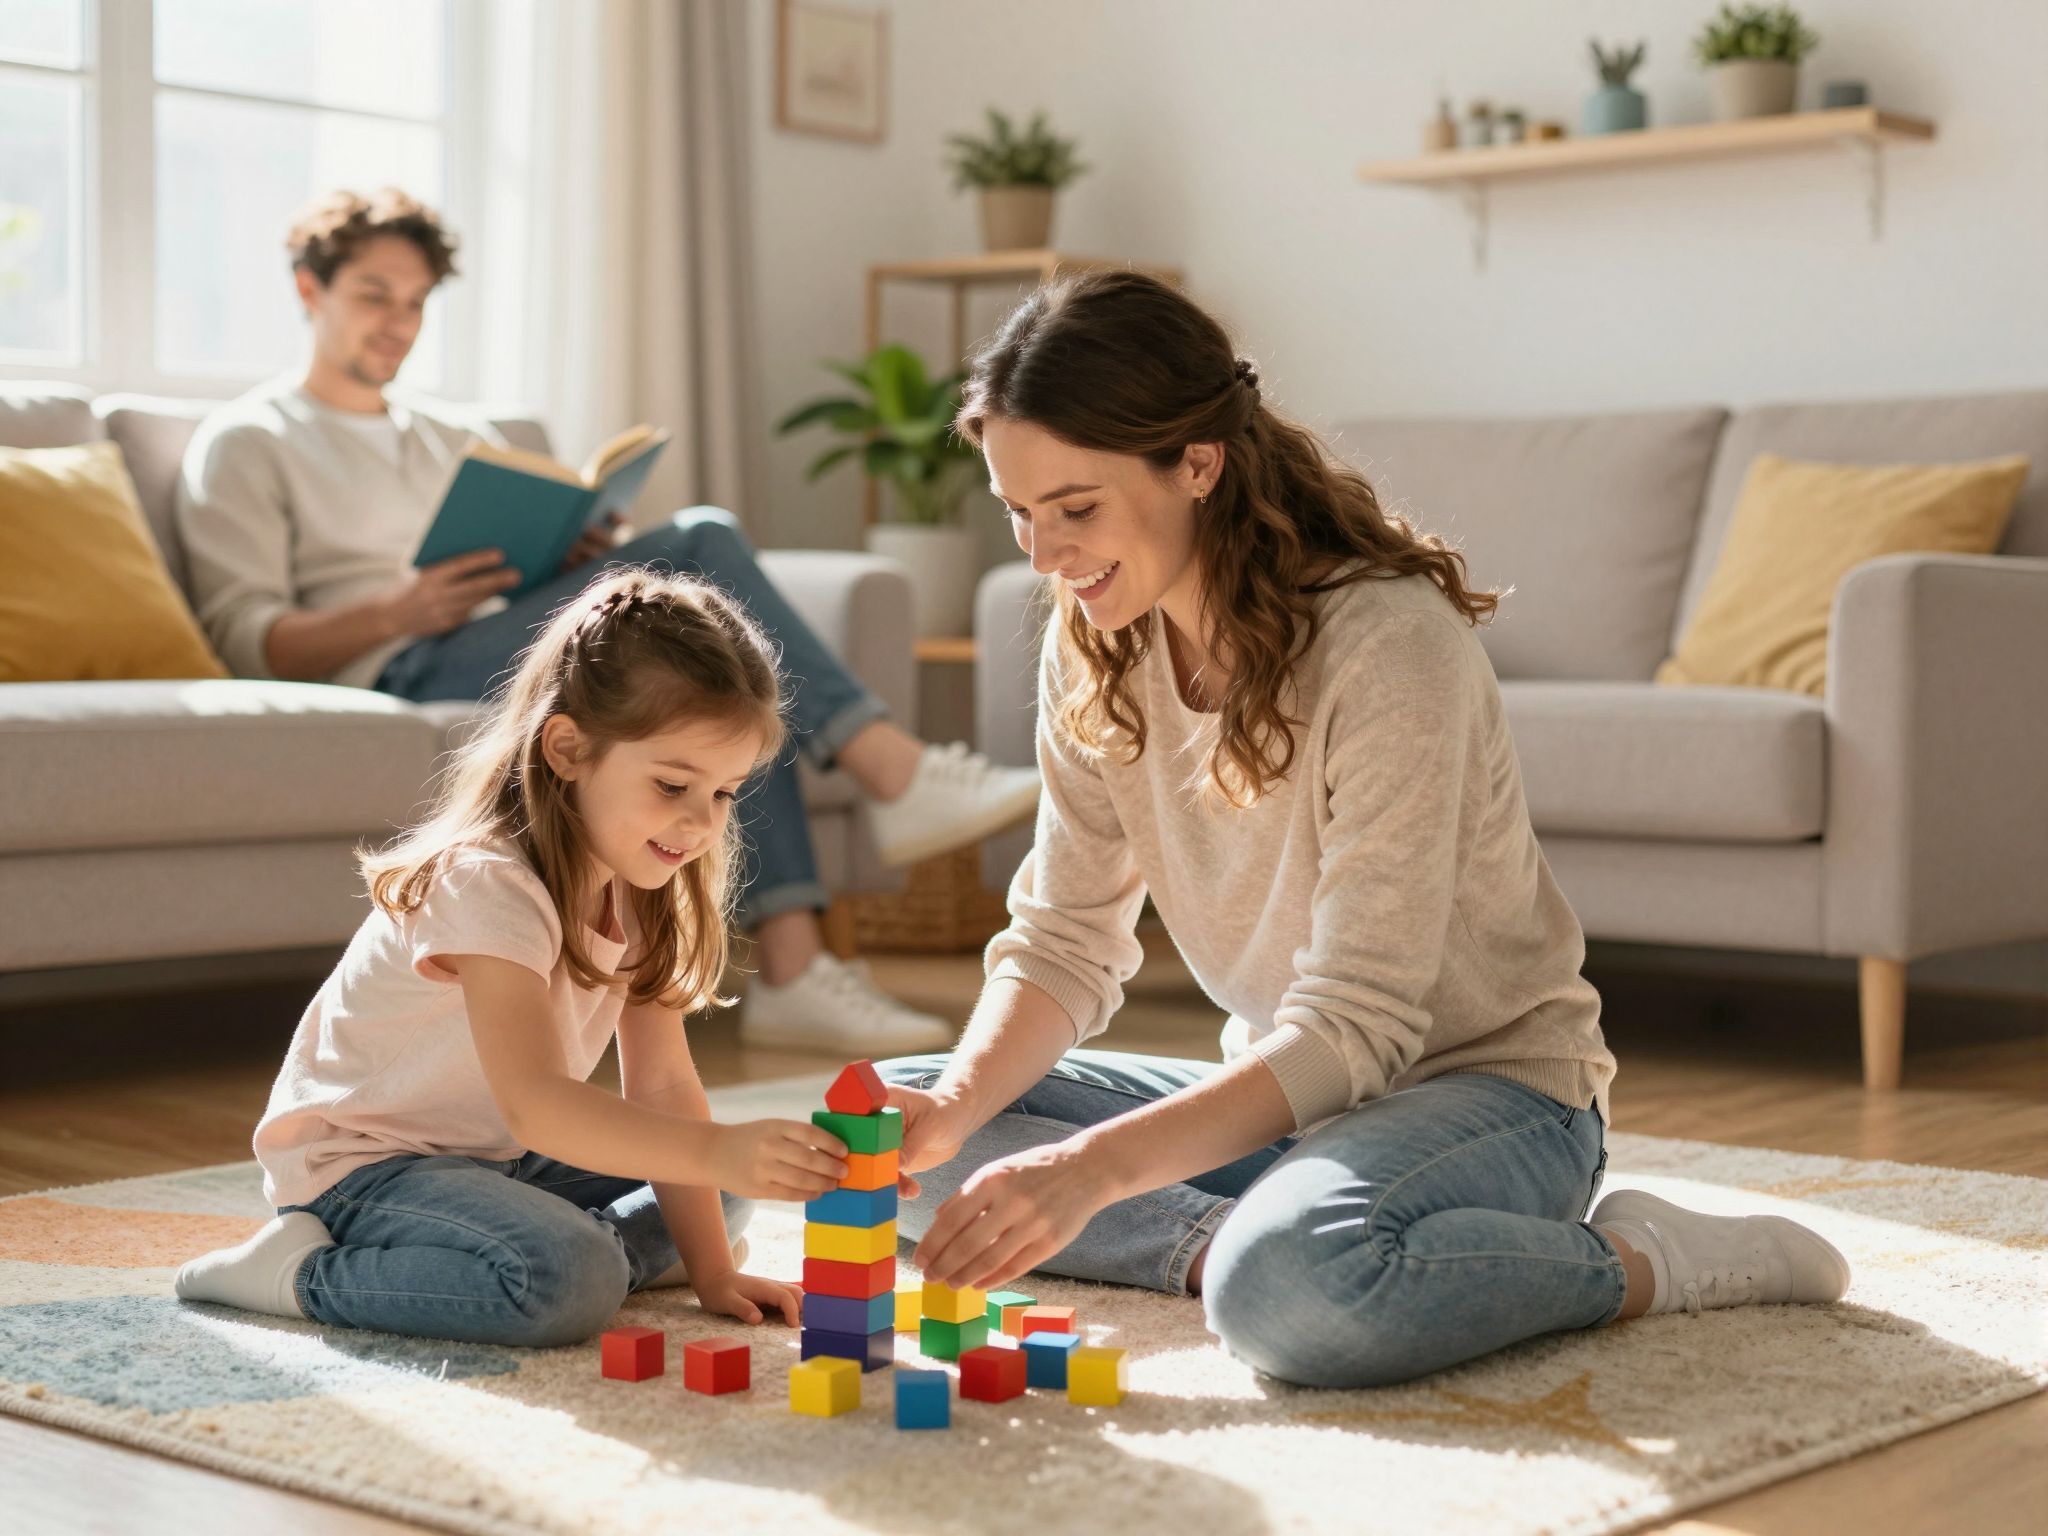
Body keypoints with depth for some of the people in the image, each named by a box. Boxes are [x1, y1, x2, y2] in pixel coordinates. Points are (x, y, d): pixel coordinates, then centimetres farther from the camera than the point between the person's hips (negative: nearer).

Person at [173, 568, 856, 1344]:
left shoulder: (639, 886, 0)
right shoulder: (488, 884, -28)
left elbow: (661, 1083, -2)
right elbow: (535, 1102, -39)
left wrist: (710, 1268, -8)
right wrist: (715, 1150, -51)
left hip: (498, 1158, 9)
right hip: (361, 1158, -9)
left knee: (722, 1198, 6)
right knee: (571, 1279, -33)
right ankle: (307, 1273, -17)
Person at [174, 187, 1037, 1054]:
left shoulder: (457, 439, 31)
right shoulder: (245, 445, 11)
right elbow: (246, 641, -2)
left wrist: (584, 559, 0)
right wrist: (396, 612, -20)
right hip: (397, 681, -6)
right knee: (691, 552, -24)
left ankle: (791, 968, -35)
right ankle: (896, 774, -29)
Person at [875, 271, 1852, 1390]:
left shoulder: (1389, 644, -25)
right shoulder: (1094, 652, -2)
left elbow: (1354, 1026, -28)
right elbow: (1063, 941, 0)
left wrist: (1089, 1168, -38)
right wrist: (958, 1105, -21)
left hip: (1489, 1086, -7)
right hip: (1278, 1089, 7)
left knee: (1289, 1288, -39)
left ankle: (1631, 1262, -13)